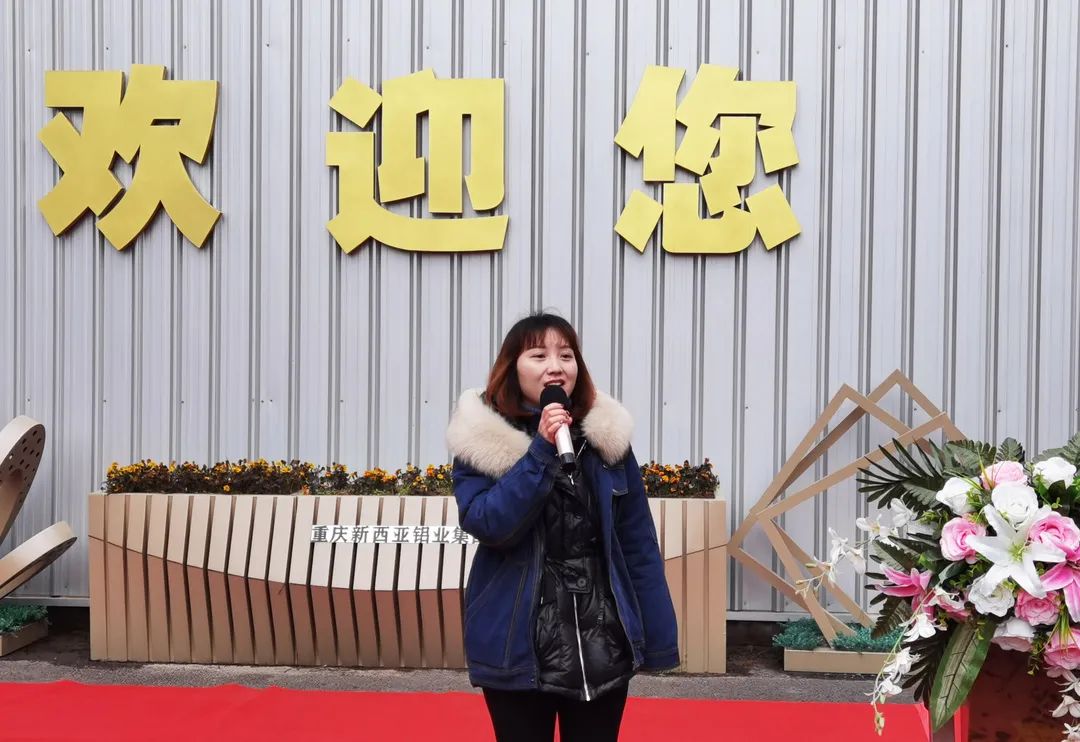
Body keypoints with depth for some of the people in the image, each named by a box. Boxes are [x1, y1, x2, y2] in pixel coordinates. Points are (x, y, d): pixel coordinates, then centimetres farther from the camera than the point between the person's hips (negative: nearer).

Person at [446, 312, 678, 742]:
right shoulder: (480, 439, -5)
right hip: (517, 648, -2)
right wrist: (541, 450, -23)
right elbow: (488, 525, -19)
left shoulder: (606, 434, 1)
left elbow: (638, 542, 3)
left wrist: (658, 637, 2)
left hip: (603, 644, 2)